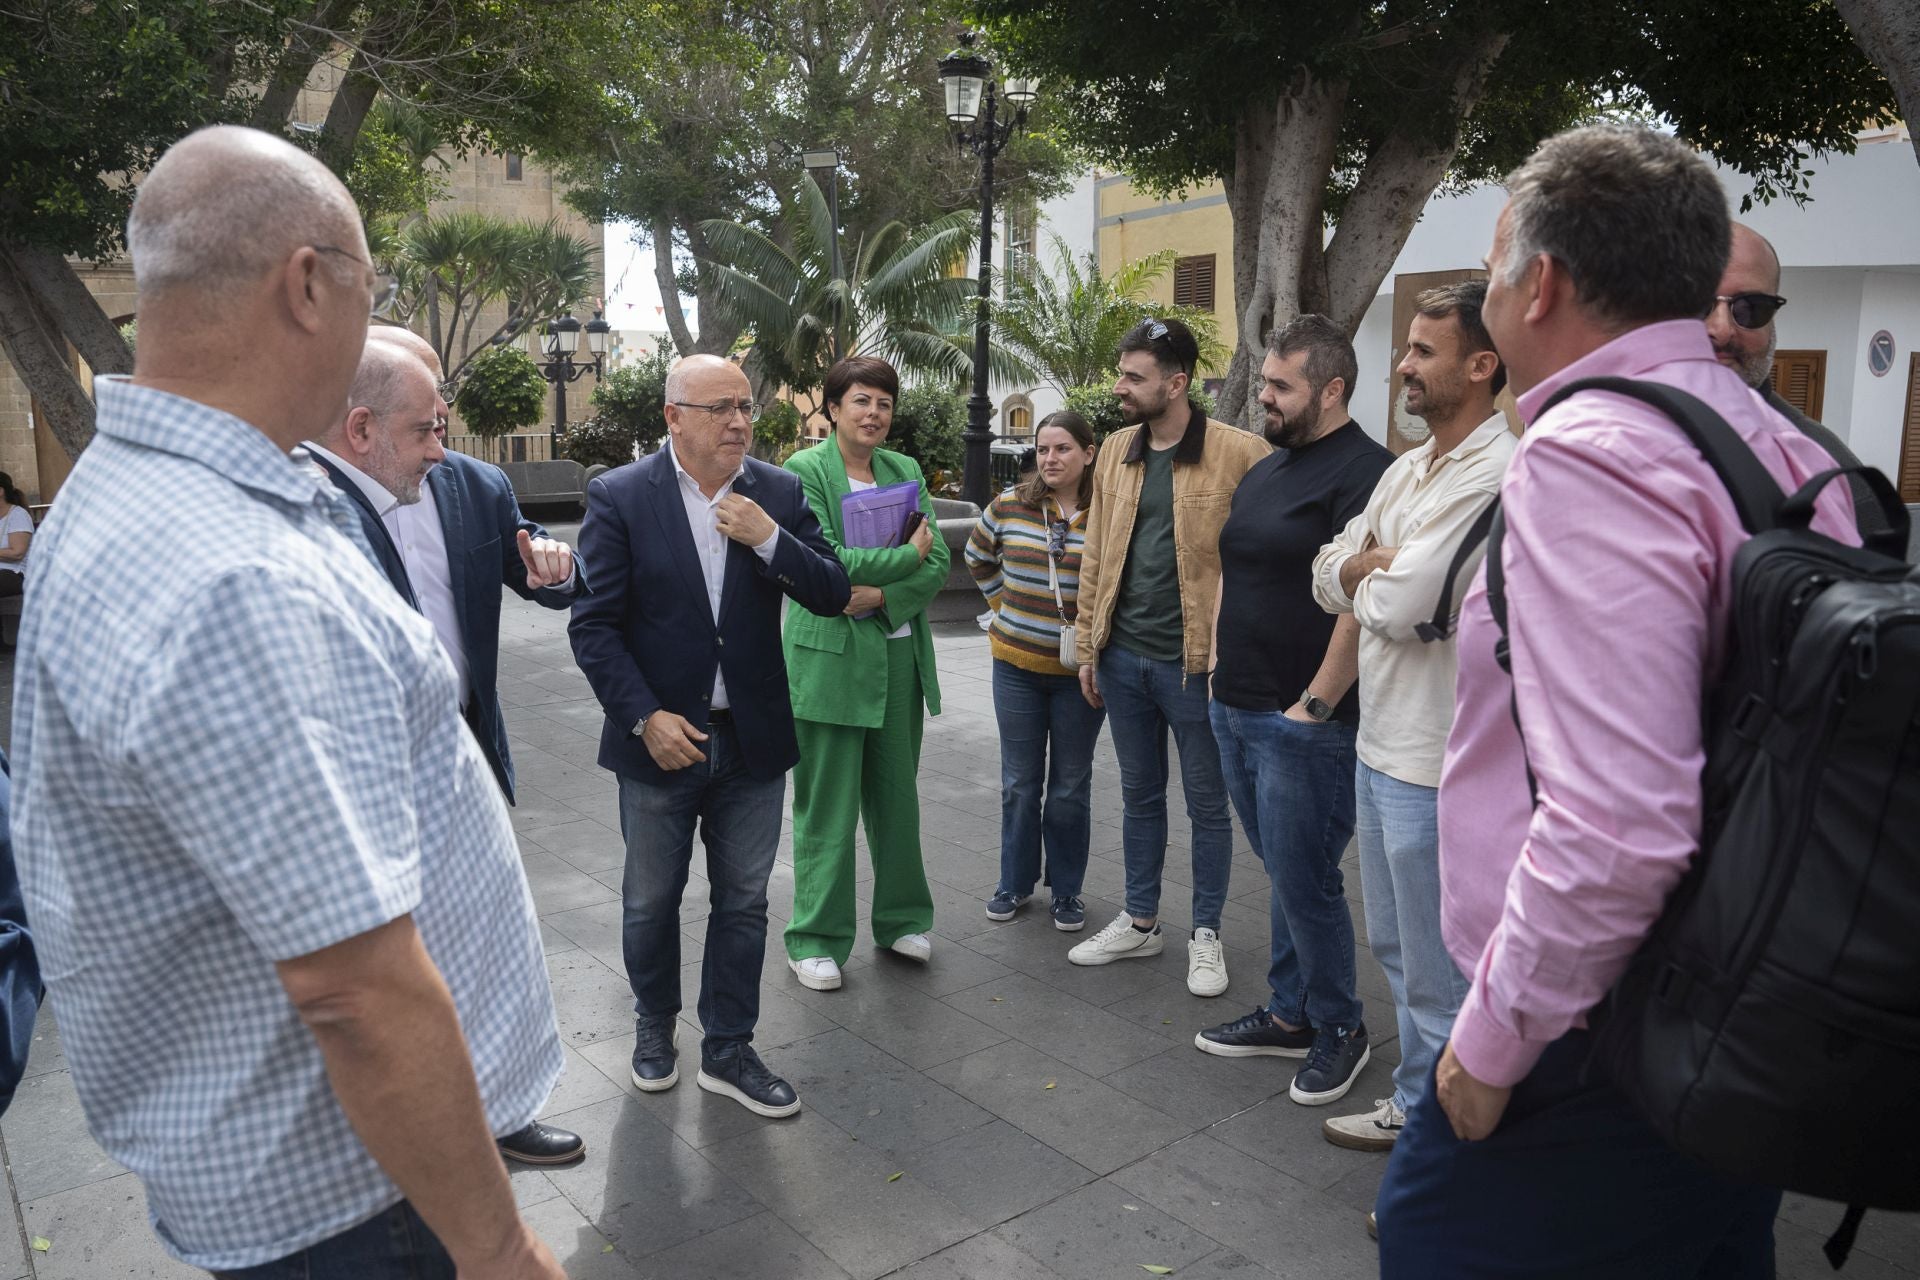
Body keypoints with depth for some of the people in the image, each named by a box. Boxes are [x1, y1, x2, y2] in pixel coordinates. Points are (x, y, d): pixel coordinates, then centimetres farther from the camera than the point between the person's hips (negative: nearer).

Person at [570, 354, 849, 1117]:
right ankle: (655, 1024, 40)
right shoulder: (620, 497, -9)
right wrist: (645, 718, -16)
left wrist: (769, 539, -19)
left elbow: (832, 596, -4)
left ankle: (728, 1051, 28)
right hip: (662, 738, -2)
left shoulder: (778, 494, -1)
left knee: (743, 901, 12)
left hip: (753, 739, 2)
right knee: (651, 900, 15)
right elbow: (594, 624, -9)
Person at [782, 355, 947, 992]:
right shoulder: (804, 470, -6)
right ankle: (816, 939, 15)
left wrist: (882, 595, -13)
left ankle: (901, 919, 30)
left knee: (897, 795, 14)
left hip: (899, 652, 5)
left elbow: (938, 564, 2)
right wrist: (907, 555, -11)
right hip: (830, 657, -5)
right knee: (827, 805, 2)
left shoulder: (905, 470, 9)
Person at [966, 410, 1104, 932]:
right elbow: (977, 559, 16)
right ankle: (1014, 883, 28)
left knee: (1071, 785, 10)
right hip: (1017, 663, 2)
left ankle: (1067, 890, 25)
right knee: (1019, 782, 12)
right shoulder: (1009, 506, -1)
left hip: (1080, 670, -2)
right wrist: (1004, 604, 9)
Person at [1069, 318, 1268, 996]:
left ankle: (1206, 934, 26)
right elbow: (1096, 555, 11)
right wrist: (1088, 647, 10)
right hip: (1124, 657, 5)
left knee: (1206, 804, 10)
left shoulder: (1239, 454, -11)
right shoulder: (1117, 451, 7)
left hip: (1195, 661, -5)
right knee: (1139, 795, 18)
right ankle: (1140, 922, 33)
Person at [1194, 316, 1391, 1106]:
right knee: (1285, 872, 18)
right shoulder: (1266, 469, 15)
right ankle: (1288, 1014, 30)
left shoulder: (1362, 472, -14)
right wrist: (1221, 670, 16)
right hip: (1237, 711, 9)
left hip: (1303, 724, -9)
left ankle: (1339, 1028, 20)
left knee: (1304, 880, 1)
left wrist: (1316, 704, -19)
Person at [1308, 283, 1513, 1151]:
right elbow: (1328, 574, 12)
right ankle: (1416, 1105, 41)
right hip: (1381, 744, 10)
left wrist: (1367, 574, -4)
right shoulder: (1408, 467, 12)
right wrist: (1374, 567, -8)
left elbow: (1399, 606, -25)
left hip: (1436, 763, -10)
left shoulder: (1498, 474, -19)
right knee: (1396, 948, 23)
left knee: (1440, 975, 5)